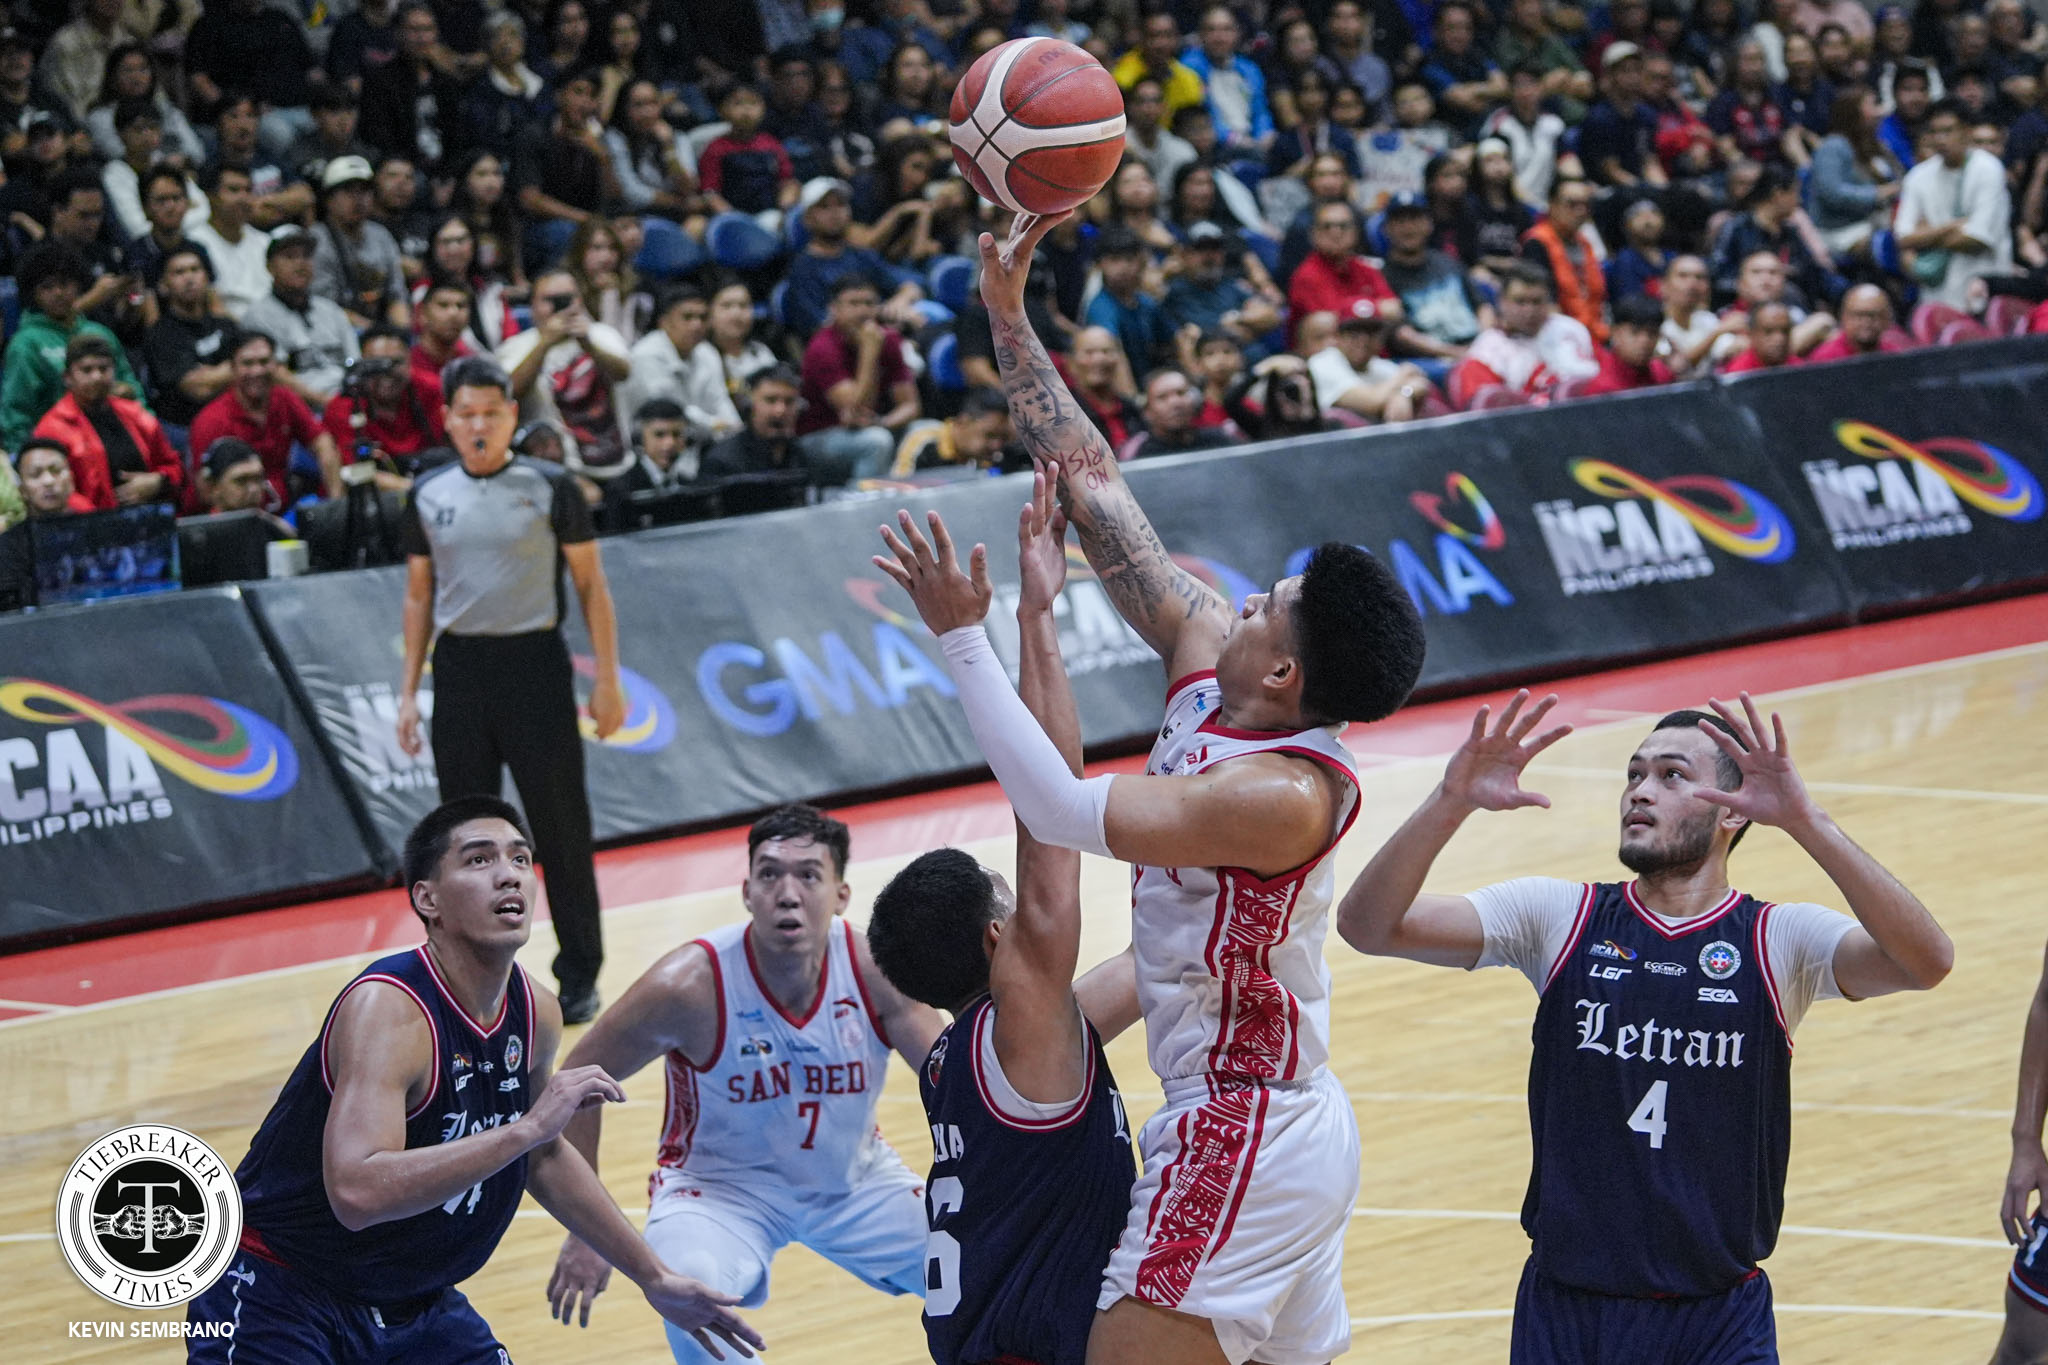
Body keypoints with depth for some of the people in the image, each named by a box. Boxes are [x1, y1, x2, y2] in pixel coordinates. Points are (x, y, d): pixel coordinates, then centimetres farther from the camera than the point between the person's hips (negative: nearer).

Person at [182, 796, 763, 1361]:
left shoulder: (536, 1015, -2)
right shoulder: (385, 1009, -26)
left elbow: (543, 1158, 17)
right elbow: (357, 1192, -41)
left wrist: (653, 1278, 20)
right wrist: (526, 1127, -40)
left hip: (416, 1305, 7)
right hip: (275, 1299, -7)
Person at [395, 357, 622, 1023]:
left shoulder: (549, 486, -3)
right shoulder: (428, 495, 6)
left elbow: (590, 585, 1)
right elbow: (419, 595, 14)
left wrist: (607, 680, -4)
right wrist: (409, 689, 9)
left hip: (534, 661, -3)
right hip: (459, 667, 3)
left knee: (561, 823, 0)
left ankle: (578, 975, 10)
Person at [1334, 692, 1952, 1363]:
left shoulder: (1779, 941, -3)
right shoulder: (1558, 916, 1)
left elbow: (1927, 962, -23)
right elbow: (1368, 926, -8)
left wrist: (1805, 822, -33)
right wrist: (1451, 802, -25)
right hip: (1564, 1308, 2)